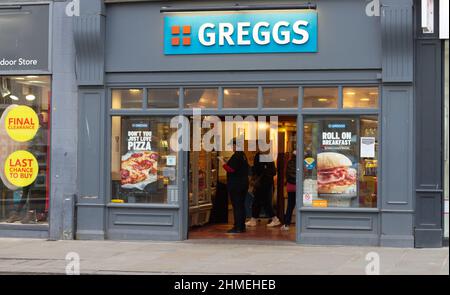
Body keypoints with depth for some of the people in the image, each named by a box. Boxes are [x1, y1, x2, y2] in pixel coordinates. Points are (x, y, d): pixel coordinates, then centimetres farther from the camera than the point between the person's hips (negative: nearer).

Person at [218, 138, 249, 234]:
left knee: (236, 205, -7)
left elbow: (230, 169, -21)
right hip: (243, 183, 10)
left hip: (235, 185, -9)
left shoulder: (236, 156, -17)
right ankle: (242, 226, 17)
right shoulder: (243, 156, 14)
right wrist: (226, 162, 21)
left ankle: (238, 227, -7)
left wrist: (222, 162, -11)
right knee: (241, 205, 13)